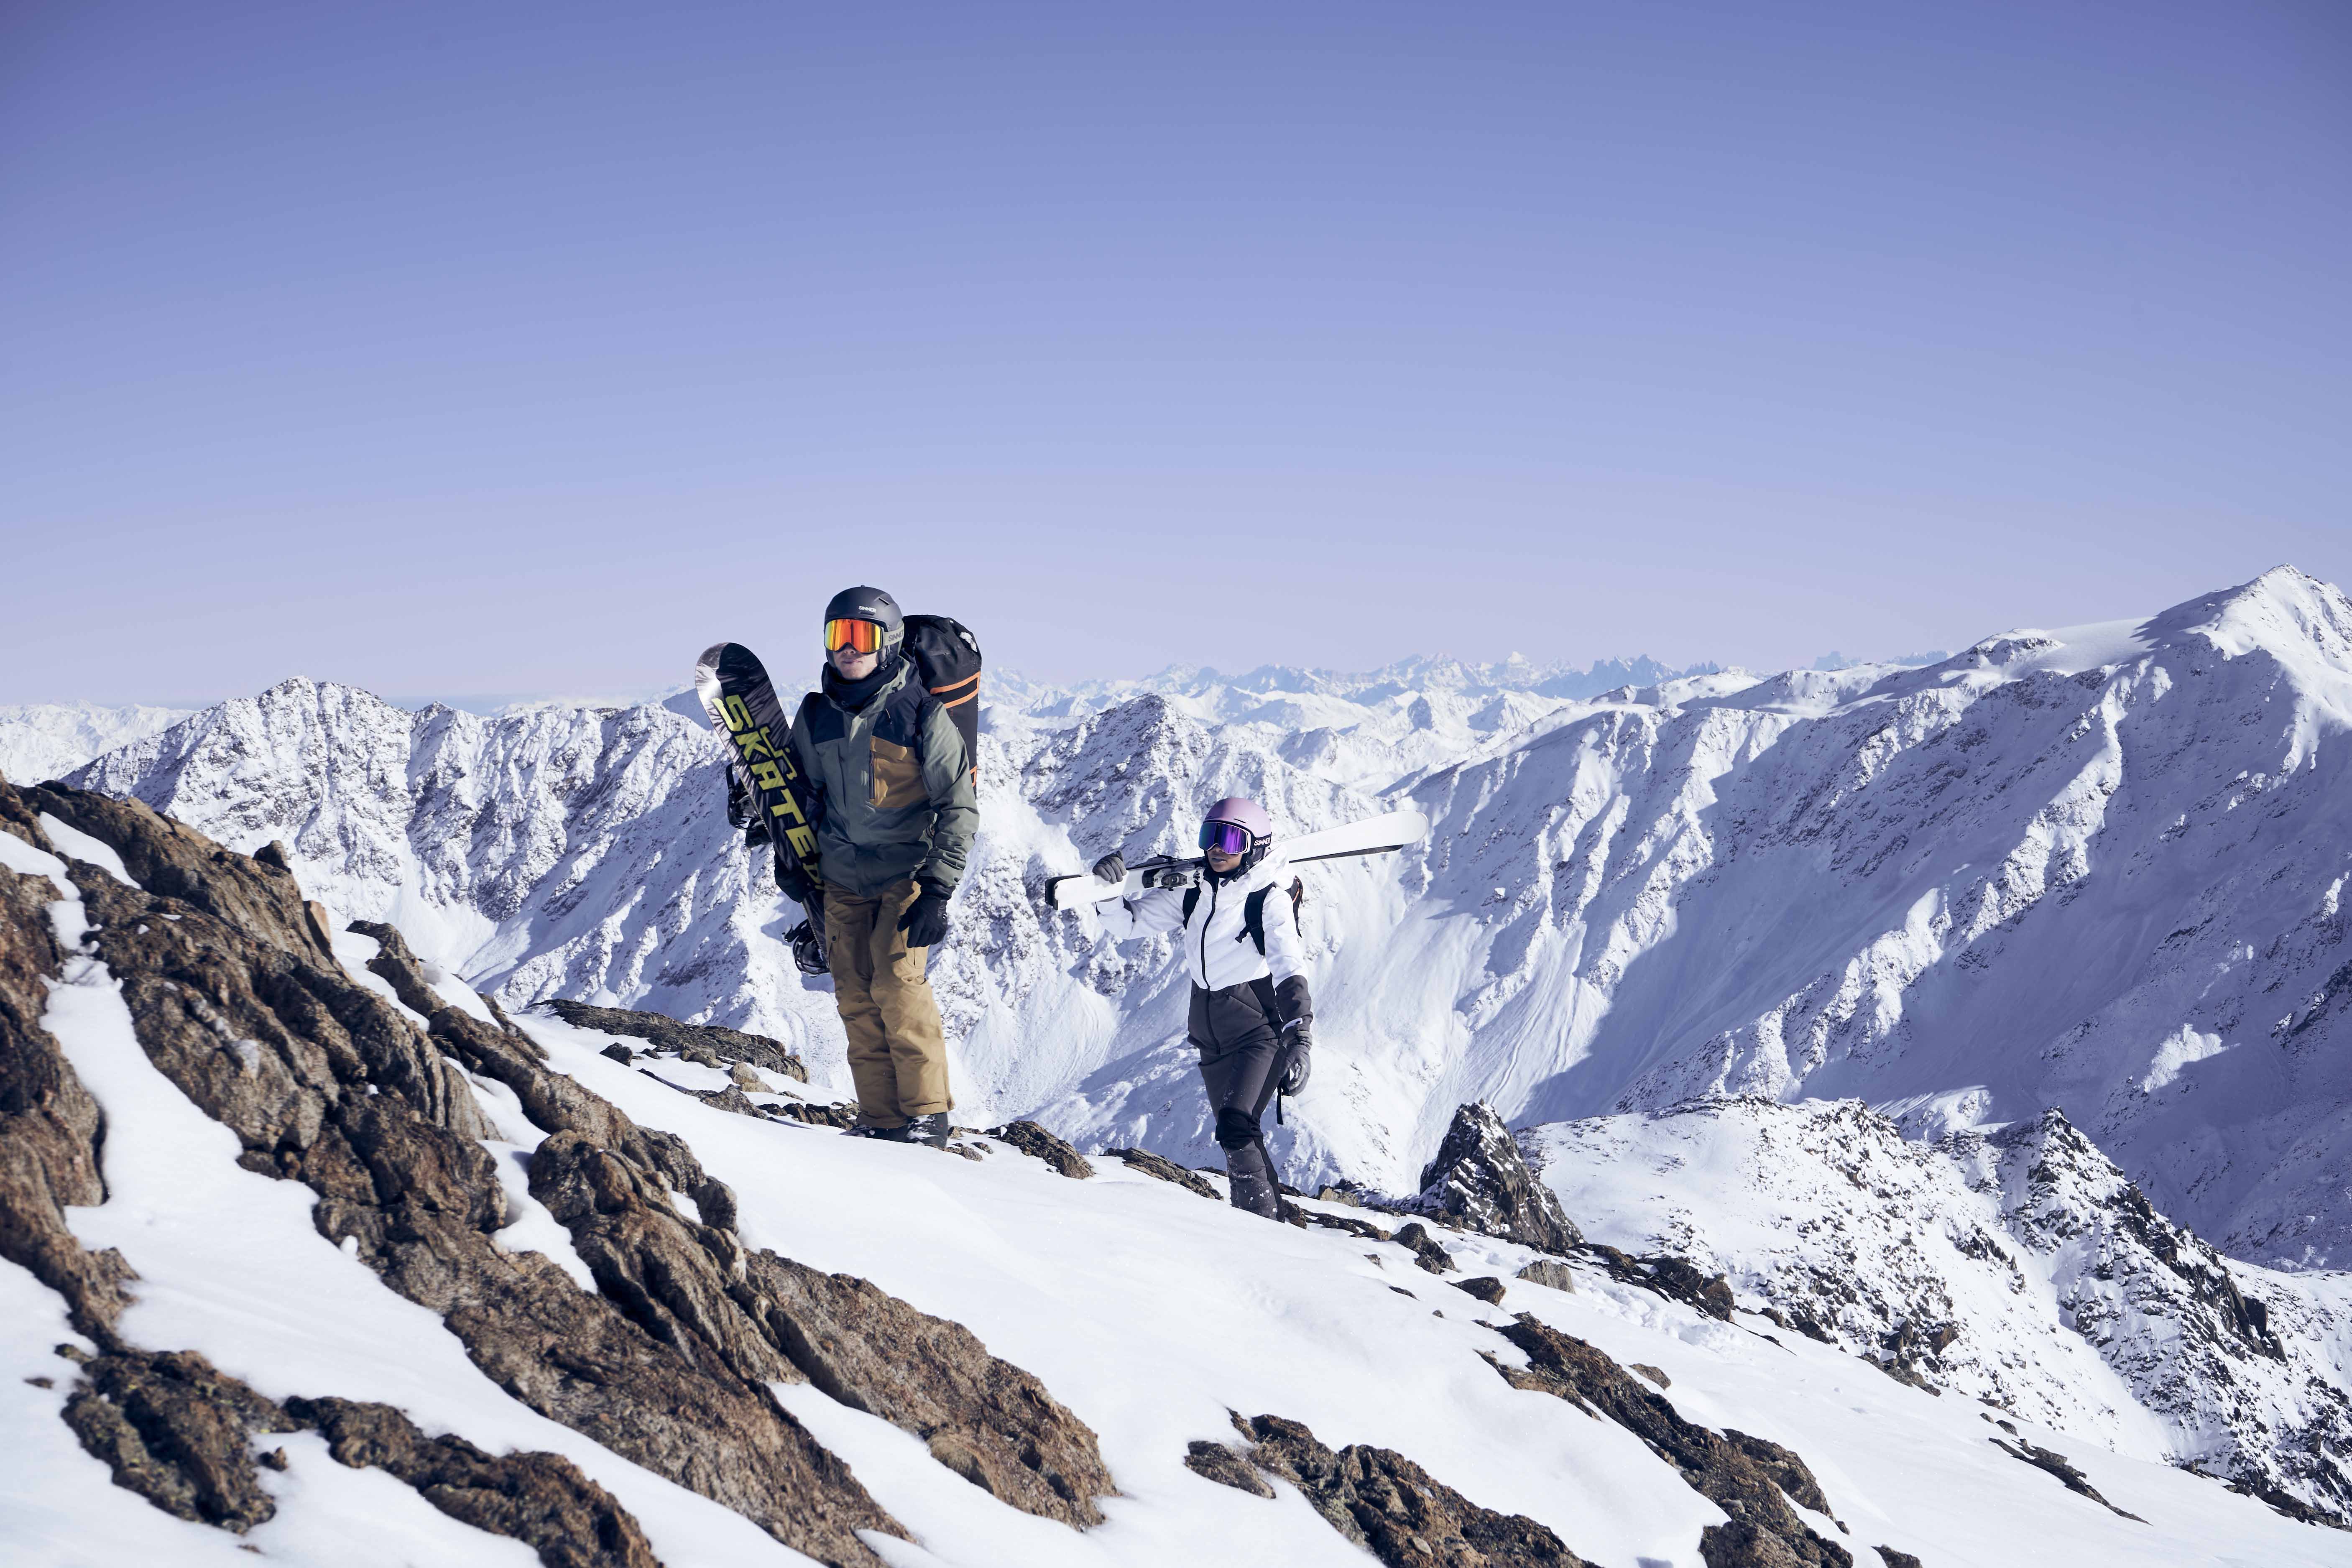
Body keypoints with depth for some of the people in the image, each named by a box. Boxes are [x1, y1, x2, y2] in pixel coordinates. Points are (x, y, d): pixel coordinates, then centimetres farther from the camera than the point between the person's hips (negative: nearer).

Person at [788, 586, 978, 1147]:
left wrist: (938, 891, -13)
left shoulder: (921, 713, -9)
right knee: (857, 999, 0)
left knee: (898, 984, -16)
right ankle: (879, 1118, 7)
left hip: (907, 873, -5)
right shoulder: (816, 716, 4)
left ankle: (927, 1114, -5)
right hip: (843, 879, 5)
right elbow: (805, 796, 18)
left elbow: (960, 807, -7)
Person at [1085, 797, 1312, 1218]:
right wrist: (1109, 890, -14)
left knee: (1235, 1127, -25)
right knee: (1239, 1140, 13)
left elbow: (1291, 970, -22)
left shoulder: (1269, 899, -11)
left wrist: (1301, 1041, -33)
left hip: (1260, 1029, -7)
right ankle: (1276, 1219, 26)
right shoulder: (1192, 893, 5)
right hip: (1211, 1035, 7)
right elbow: (1128, 923, 8)